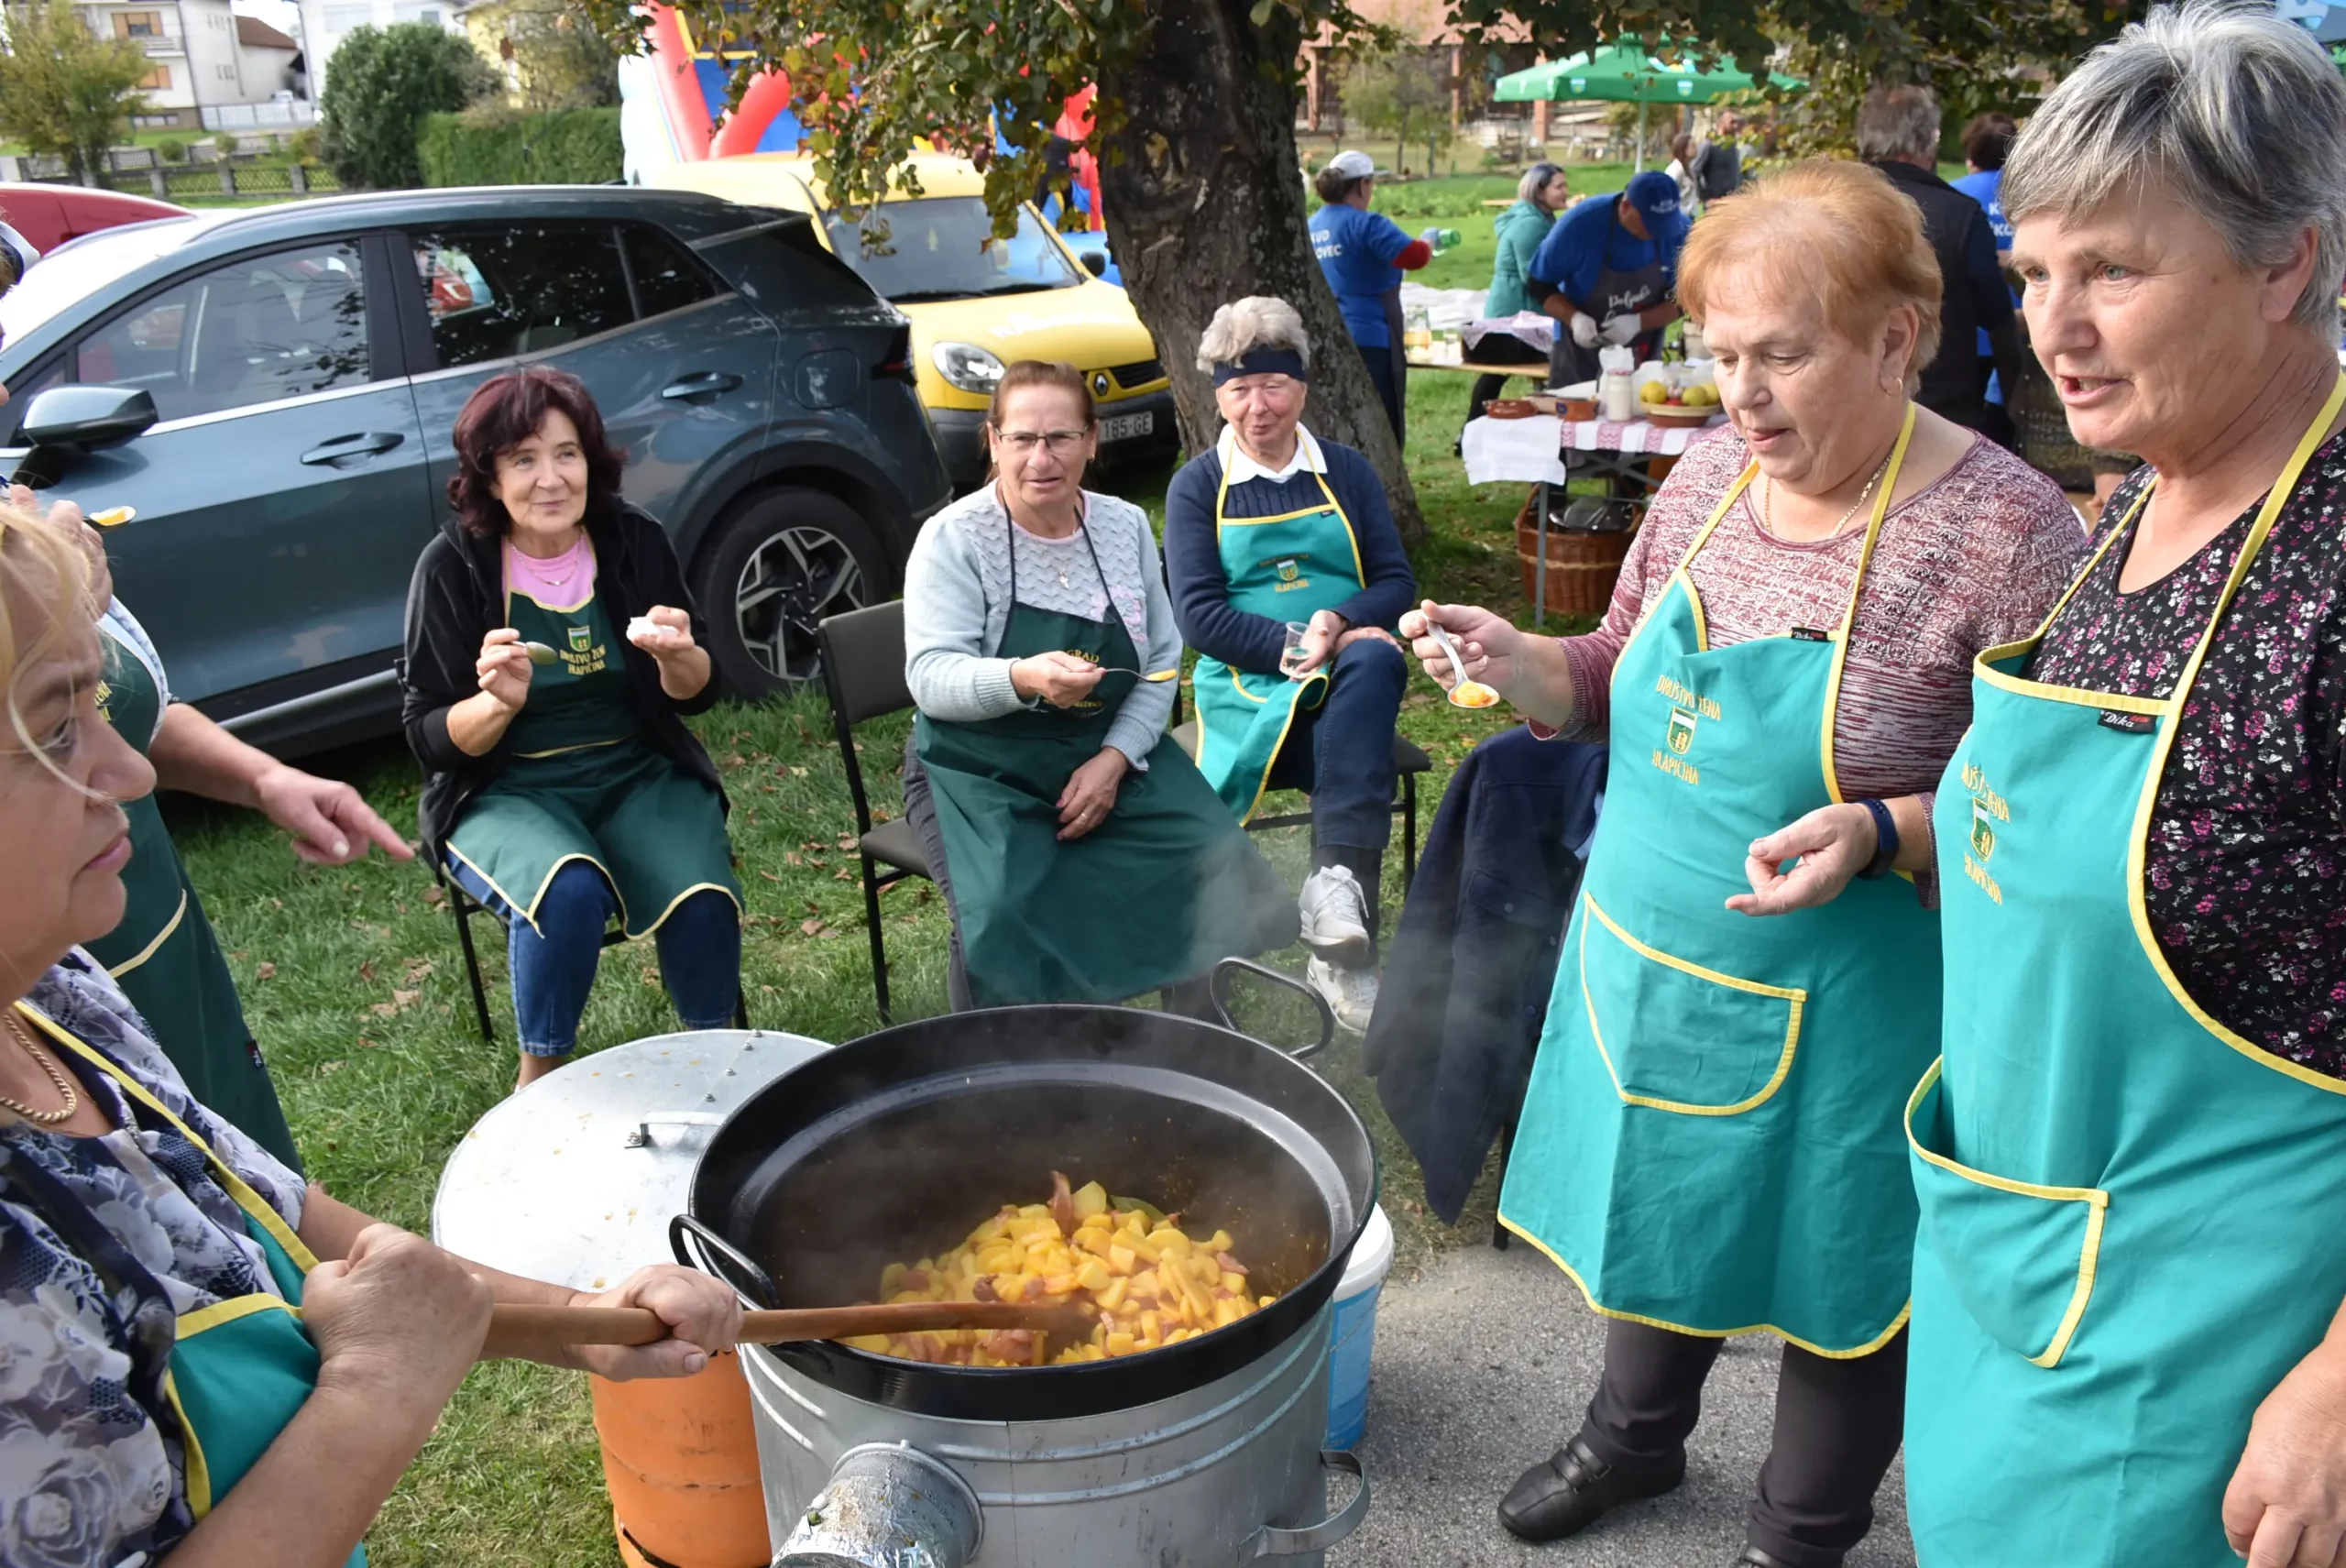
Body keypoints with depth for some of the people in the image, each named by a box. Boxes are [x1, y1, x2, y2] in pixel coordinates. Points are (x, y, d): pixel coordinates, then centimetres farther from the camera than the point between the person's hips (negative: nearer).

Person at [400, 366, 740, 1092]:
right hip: (505, 792, -2)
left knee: (704, 899, -26)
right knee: (569, 891, -33)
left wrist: (675, 657, -20)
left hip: (638, 773, 2)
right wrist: (497, 702, -27)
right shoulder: (453, 566, -9)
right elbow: (430, 739, -6)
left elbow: (697, 694, 3)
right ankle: (539, 1084, -7)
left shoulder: (635, 540, -3)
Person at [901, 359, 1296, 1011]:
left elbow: (1162, 661, 7)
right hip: (981, 767, -4)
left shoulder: (1126, 526, 6)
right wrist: (1023, 679, -36)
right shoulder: (953, 537, -7)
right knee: (1009, 914, -30)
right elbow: (930, 677, -16)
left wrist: (1115, 758, -9)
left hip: (1113, 752, 4)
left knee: (1218, 866, -16)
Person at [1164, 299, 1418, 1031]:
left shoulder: (1346, 471, 14)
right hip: (1249, 690, -2)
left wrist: (1338, 625, -16)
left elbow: (1396, 582, 7)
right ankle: (1344, 946, -33)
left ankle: (1335, 883, -43)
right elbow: (1198, 616, -3)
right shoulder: (1196, 486, 7)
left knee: (1376, 659, -37)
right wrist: (1296, 645, -17)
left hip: (1345, 679, 2)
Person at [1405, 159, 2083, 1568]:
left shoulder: (2009, 529, -19)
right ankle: (1639, 1434, 53)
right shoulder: (1713, 479, 0)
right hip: (1647, 966, 6)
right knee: (1659, 1216, 25)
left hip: (1831, 1017, -5)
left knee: (1832, 1282, 15)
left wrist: (1879, 833, -31)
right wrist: (1523, 664, -8)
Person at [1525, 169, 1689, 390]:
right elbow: (1539, 284, -11)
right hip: (1581, 357, -2)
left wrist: (1639, 323, -25)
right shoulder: (1581, 224, -20)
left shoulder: (1678, 230, -13)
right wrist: (1574, 319, -28)